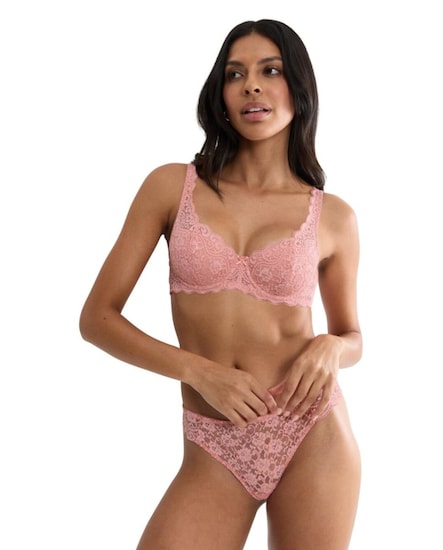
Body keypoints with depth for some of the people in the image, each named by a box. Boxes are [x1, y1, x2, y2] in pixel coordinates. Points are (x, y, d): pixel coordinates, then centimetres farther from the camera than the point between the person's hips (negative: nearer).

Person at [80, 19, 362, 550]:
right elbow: (97, 317, 0)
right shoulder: (173, 186, 1)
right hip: (213, 452, 0)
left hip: (314, 436, 1)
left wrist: (330, 348, -8)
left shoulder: (332, 216, 3)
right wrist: (198, 370, -13)